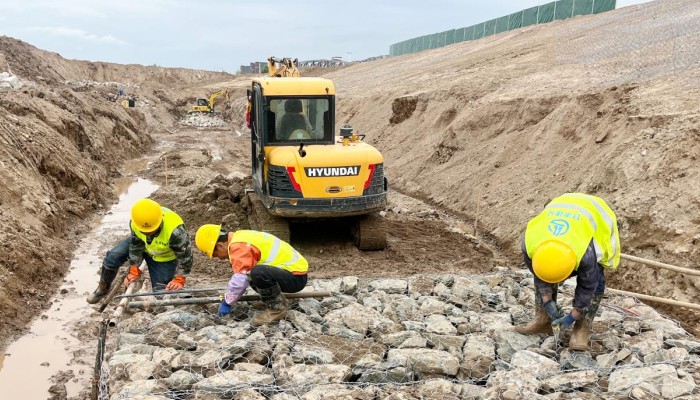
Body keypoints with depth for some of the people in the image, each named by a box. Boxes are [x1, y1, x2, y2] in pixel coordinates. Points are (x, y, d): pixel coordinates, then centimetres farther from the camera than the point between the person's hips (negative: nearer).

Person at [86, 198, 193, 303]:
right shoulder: (135, 223, -31)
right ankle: (103, 288, 13)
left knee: (160, 291, -11)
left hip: (164, 257, -3)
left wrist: (179, 280, -32)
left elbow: (185, 255, -33)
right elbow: (135, 246, -15)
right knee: (112, 257, -11)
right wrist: (134, 271, -12)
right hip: (140, 243, 3)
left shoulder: (175, 230, -46)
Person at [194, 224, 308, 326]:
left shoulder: (239, 246, -20)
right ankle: (277, 299, 17)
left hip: (296, 277, -10)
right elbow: (242, 275, 18)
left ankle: (277, 308, -10)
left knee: (258, 273, -33)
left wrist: (227, 302, -7)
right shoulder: (239, 238, 11)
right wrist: (228, 299, 16)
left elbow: (239, 280, -22)